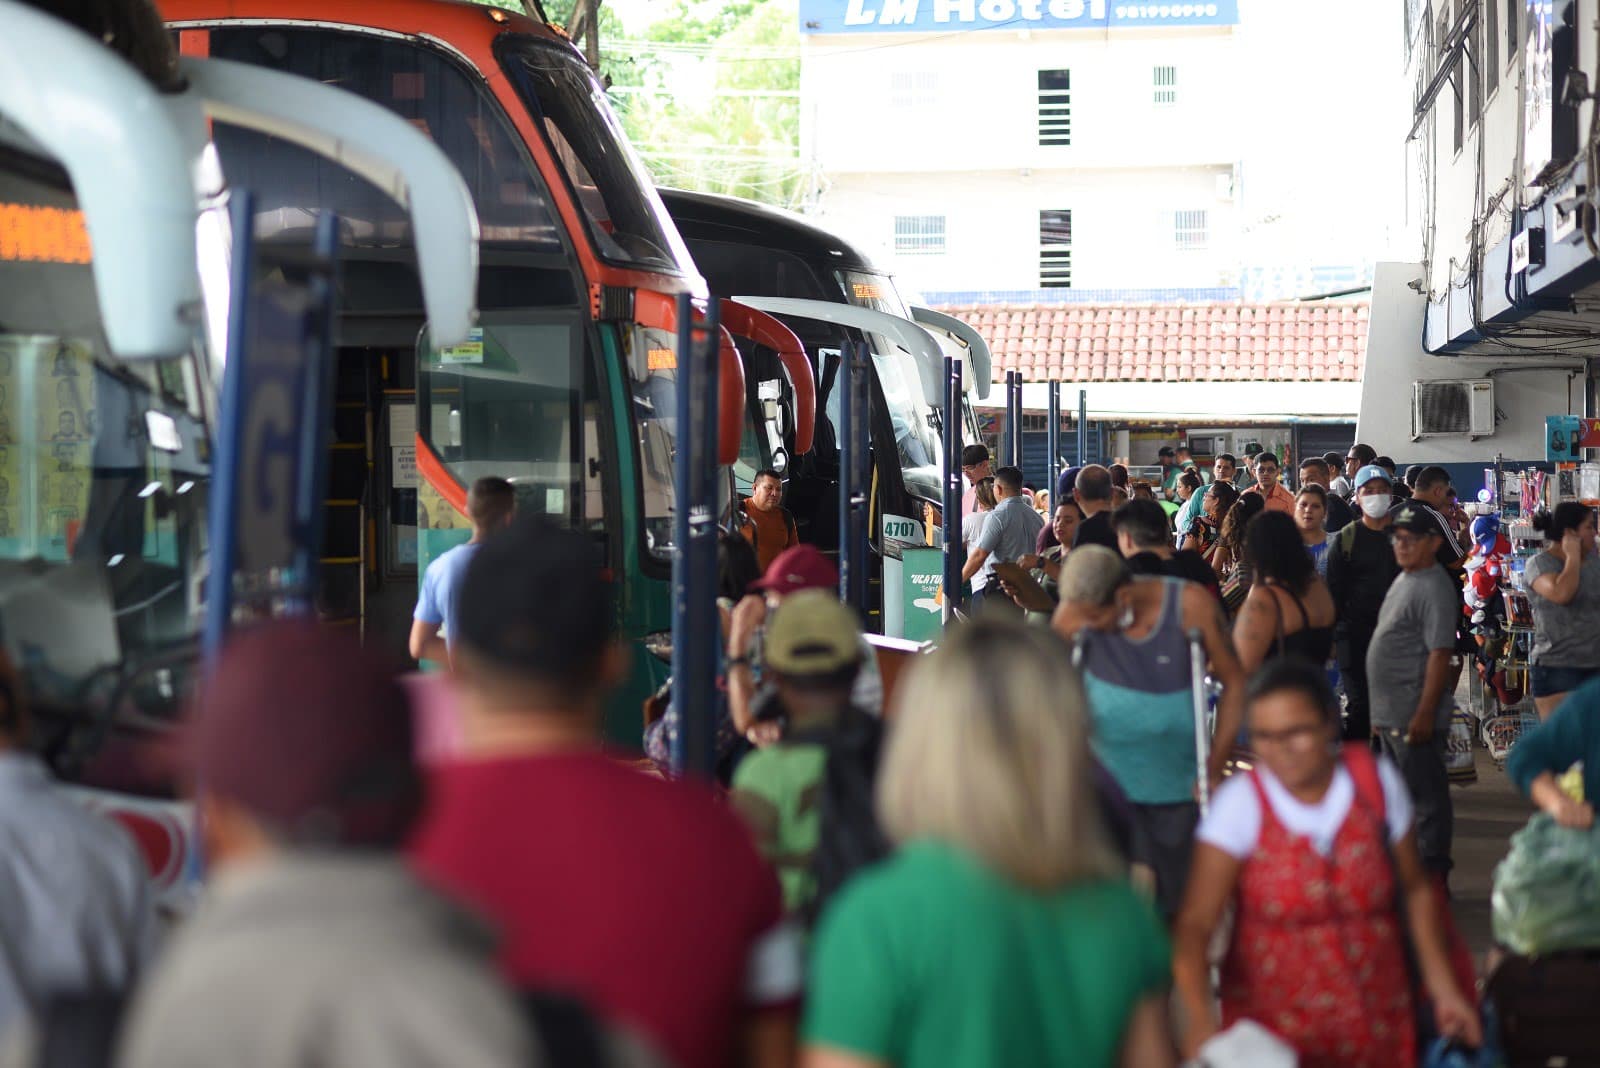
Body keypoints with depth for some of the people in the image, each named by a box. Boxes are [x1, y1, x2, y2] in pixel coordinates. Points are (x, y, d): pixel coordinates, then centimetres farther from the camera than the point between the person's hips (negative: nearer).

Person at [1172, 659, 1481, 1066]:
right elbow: (1195, 923, -21)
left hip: (1376, 1020, 2)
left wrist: (1443, 987, 2)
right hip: (1270, 1025, -2)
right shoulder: (1240, 803, -14)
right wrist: (1200, 1019, -36)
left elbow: (1415, 890, 7)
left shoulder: (1377, 781, -5)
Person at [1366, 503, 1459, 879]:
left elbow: (1439, 654, -21)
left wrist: (1425, 712, -25)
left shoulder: (1435, 588, -15)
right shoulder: (1403, 580, 15)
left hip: (1415, 717, -10)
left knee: (1426, 796, -4)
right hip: (1391, 715, 10)